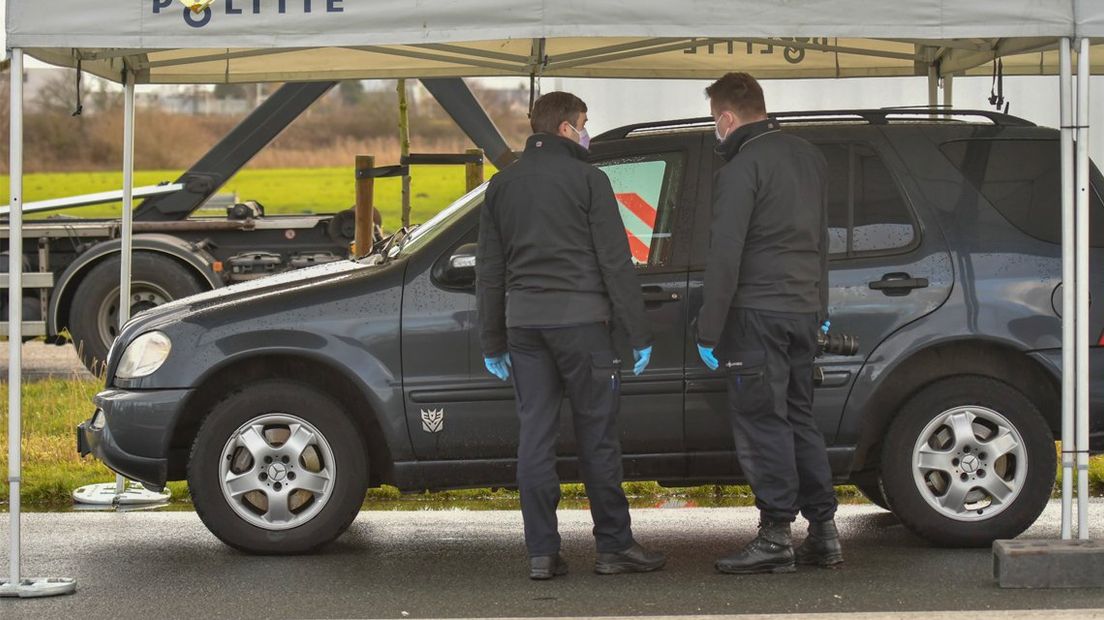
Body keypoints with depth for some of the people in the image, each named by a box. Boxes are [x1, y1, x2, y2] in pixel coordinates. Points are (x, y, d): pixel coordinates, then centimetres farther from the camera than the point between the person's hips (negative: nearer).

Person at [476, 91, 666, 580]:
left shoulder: (502, 185, 13)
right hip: (579, 320, -4)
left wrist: (493, 342, 21)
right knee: (597, 437, 1)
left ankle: (542, 553, 3)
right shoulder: (586, 178, -2)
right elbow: (615, 261, -5)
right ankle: (614, 547, 4)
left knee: (535, 436, 4)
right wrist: (638, 334, -2)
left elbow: (488, 271, 16)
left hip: (524, 322, 5)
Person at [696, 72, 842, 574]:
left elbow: (725, 256, -16)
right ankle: (823, 532, 15)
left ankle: (775, 537, -3)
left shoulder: (741, 169, -12)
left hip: (758, 313, -8)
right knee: (799, 418, 14)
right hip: (804, 309, 8)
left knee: (761, 423, -4)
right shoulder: (809, 157, 16)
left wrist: (709, 331, -13)